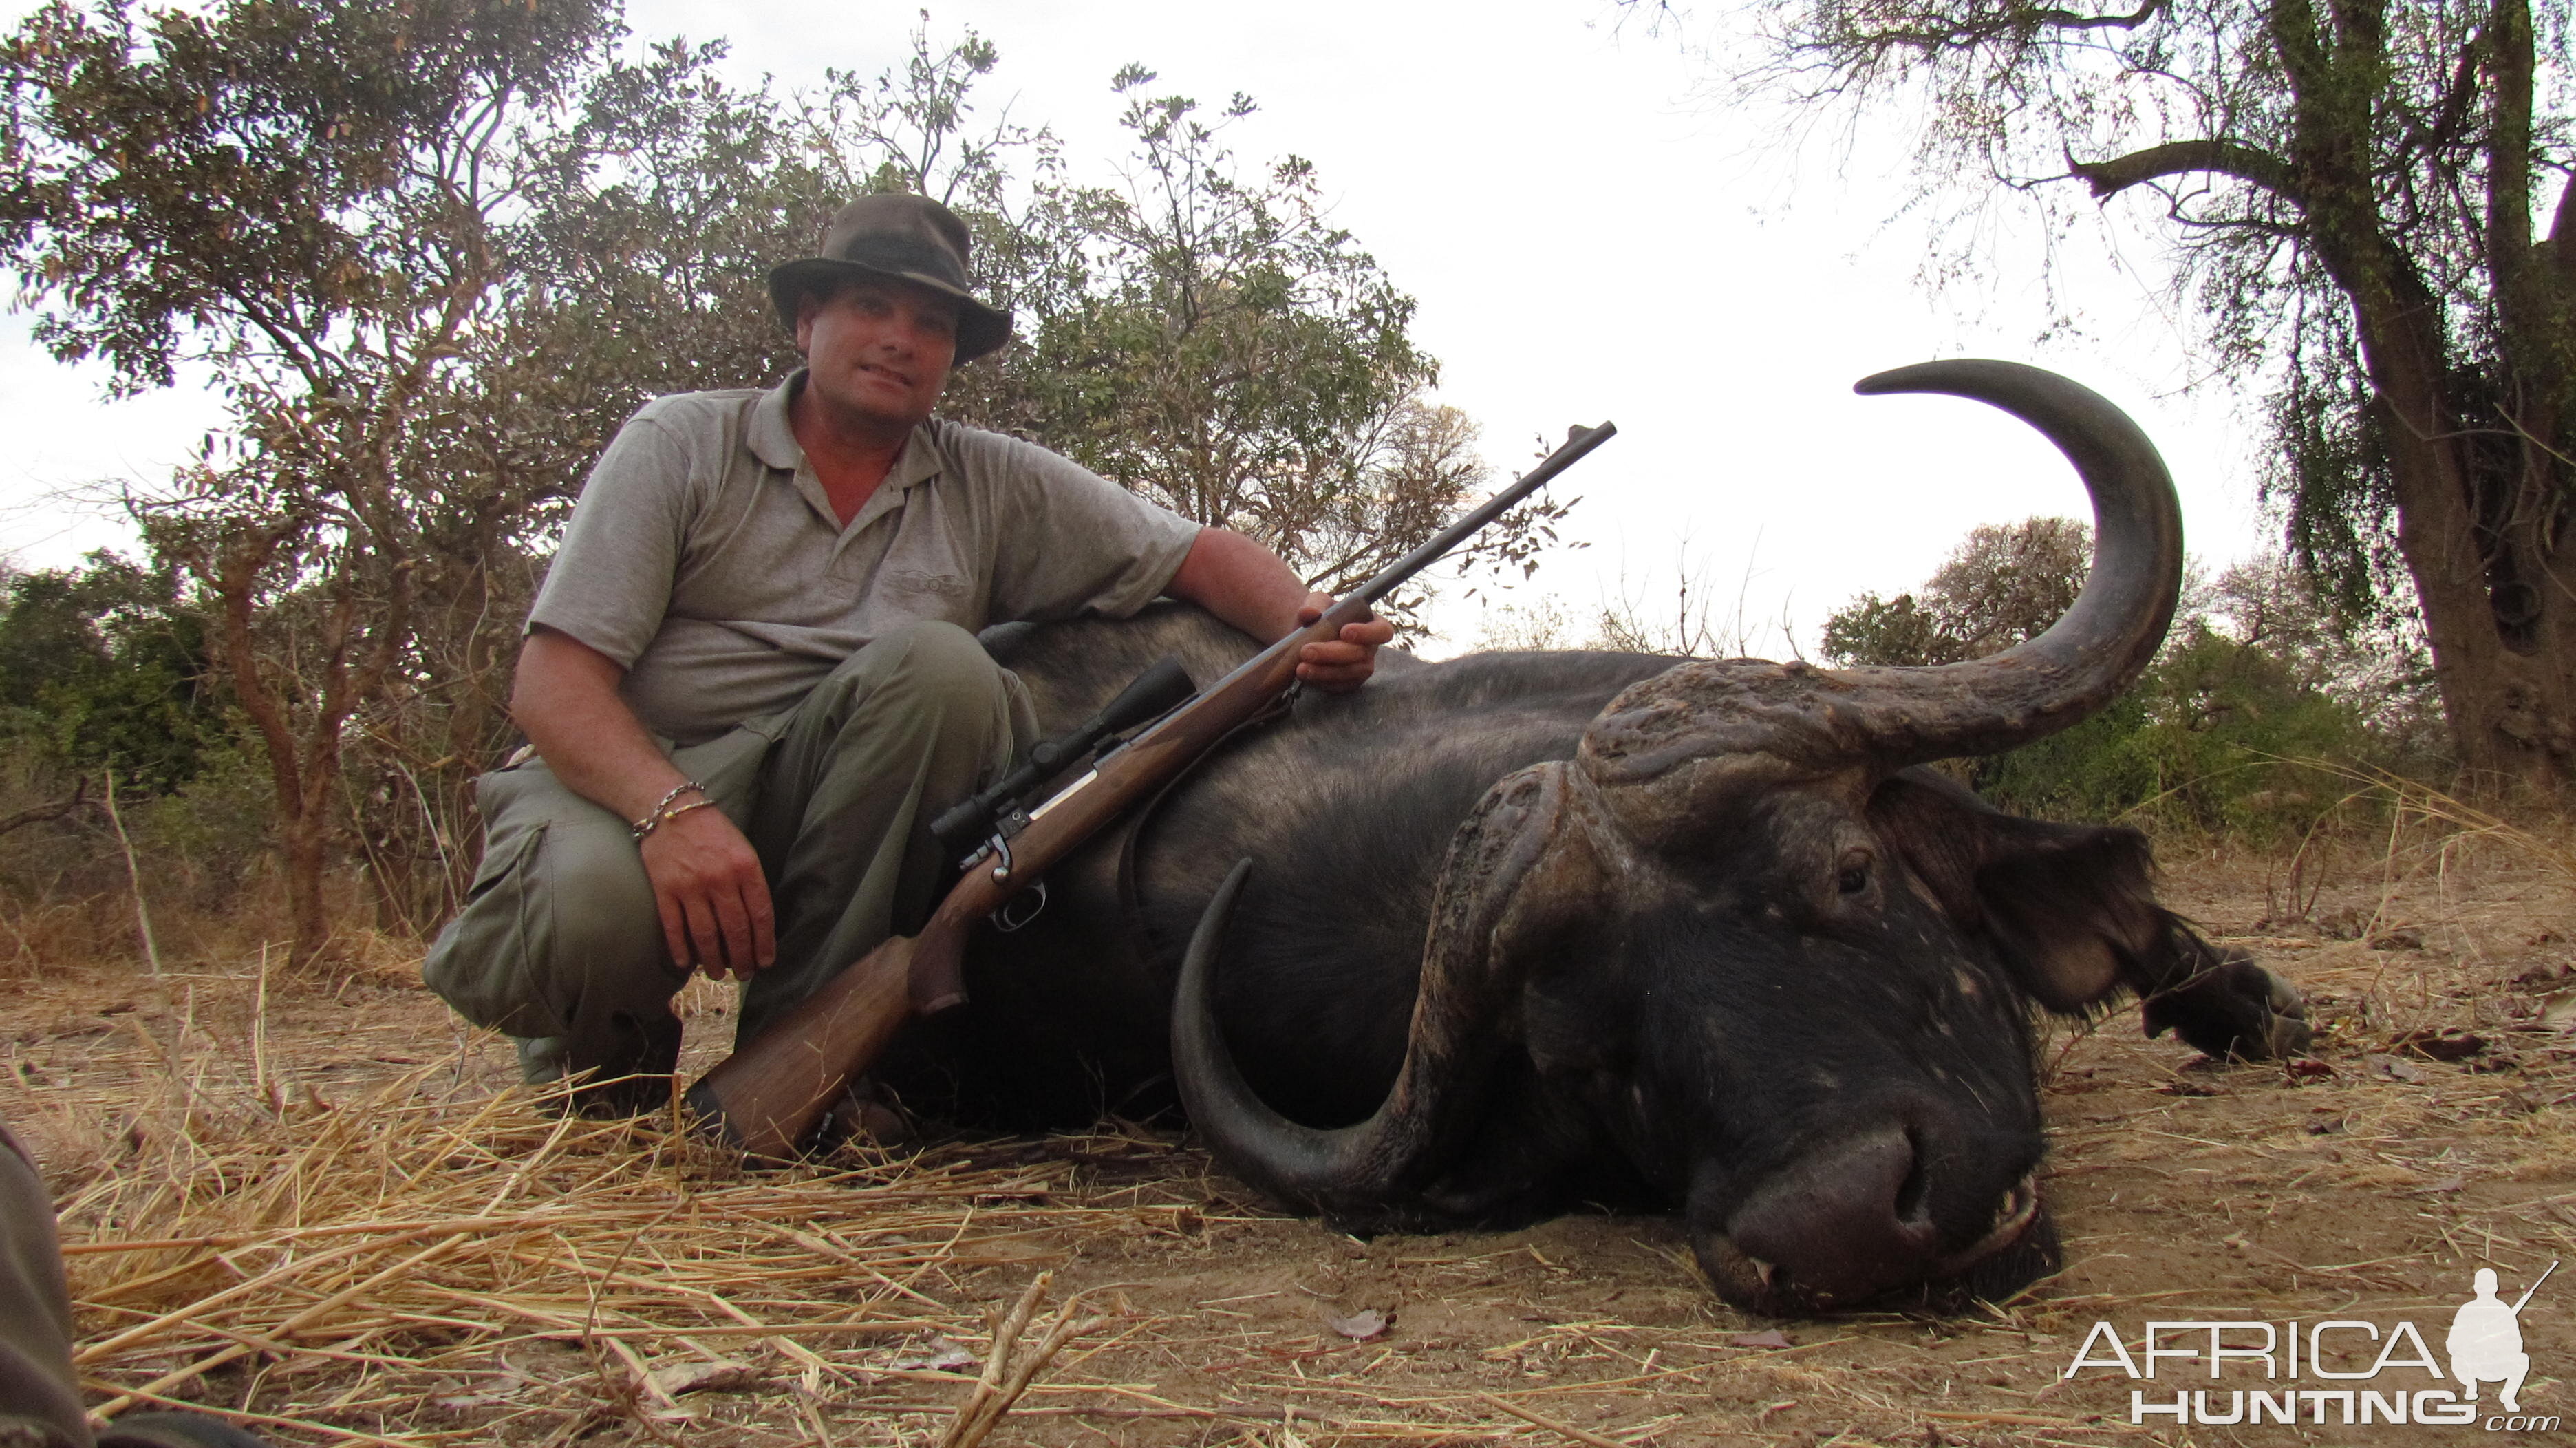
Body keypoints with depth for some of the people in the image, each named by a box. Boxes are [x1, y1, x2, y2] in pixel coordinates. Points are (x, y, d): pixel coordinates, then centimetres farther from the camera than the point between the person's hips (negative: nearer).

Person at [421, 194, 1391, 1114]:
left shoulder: (993, 487, 8)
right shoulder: (681, 444, -1)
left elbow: (1195, 554, 4)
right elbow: (554, 680, -9)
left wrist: (1304, 623, -19)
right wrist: (673, 810, -29)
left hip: (830, 814, 3)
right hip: (625, 781, -2)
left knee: (935, 664, -26)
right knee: (590, 905, -37)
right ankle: (600, 1061, 3)